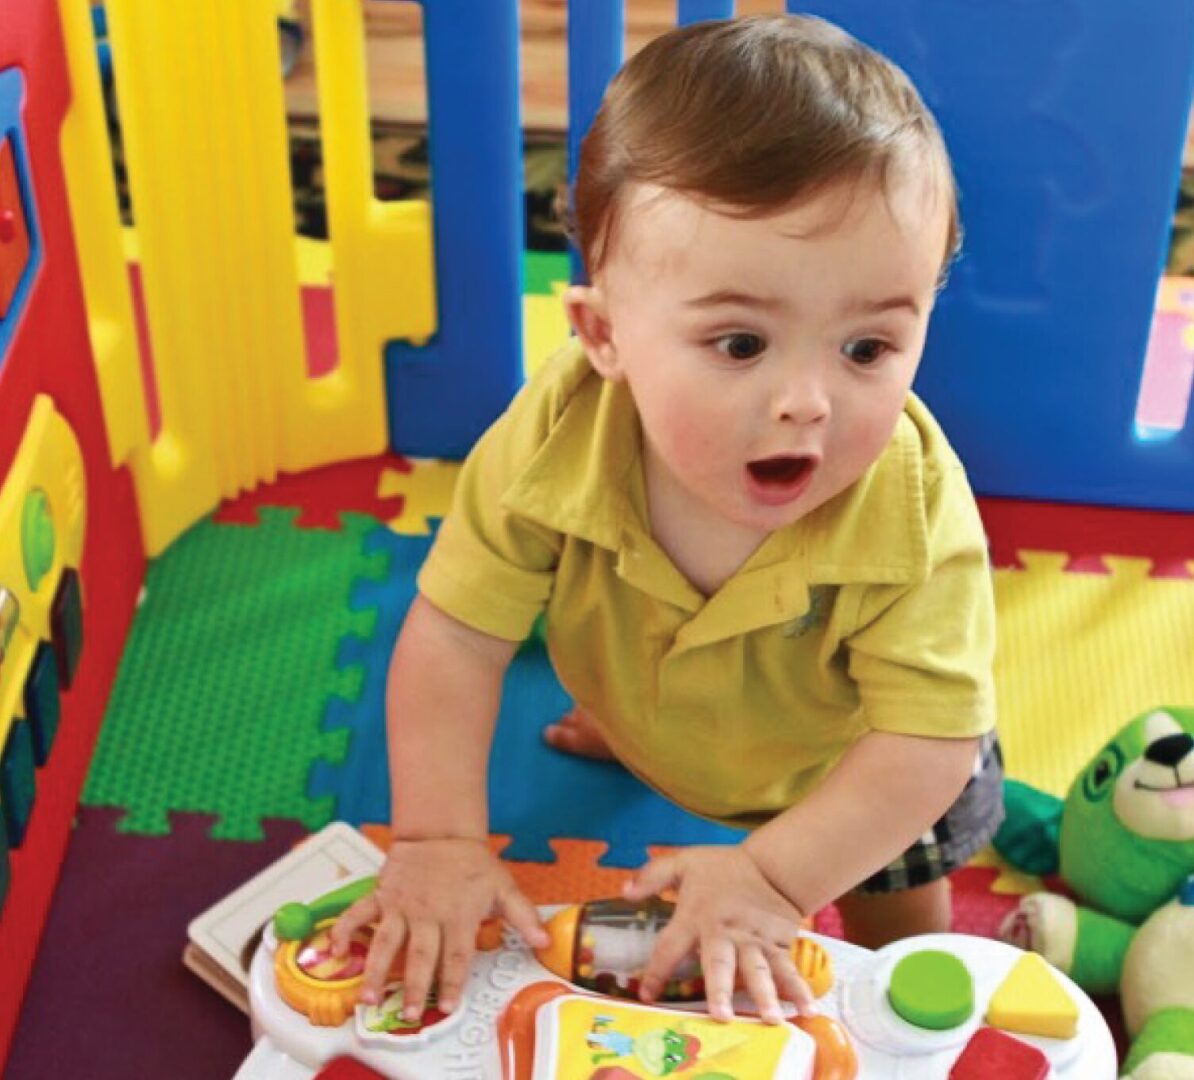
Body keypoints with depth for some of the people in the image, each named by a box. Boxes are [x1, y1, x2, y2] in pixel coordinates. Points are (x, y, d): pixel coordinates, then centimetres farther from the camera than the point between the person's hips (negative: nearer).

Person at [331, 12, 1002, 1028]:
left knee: (898, 924, 18)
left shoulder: (915, 511, -43)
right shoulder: (553, 440, -38)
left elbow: (929, 742, -37)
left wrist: (776, 875, -43)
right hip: (666, 742, 2)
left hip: (855, 768, -1)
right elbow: (455, 635, -30)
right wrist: (441, 838, -35)